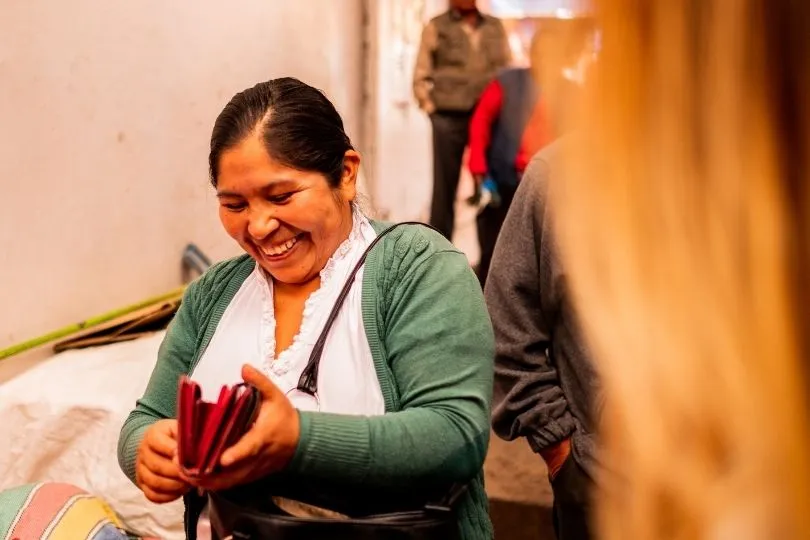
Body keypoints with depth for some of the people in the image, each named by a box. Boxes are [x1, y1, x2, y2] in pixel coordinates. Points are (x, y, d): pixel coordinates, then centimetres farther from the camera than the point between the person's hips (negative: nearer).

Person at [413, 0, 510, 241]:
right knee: (444, 188, 2)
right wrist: (430, 107, -6)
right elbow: (420, 76, 4)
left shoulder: (495, 27, 13)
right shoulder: (436, 27, 5)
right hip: (449, 119, -2)